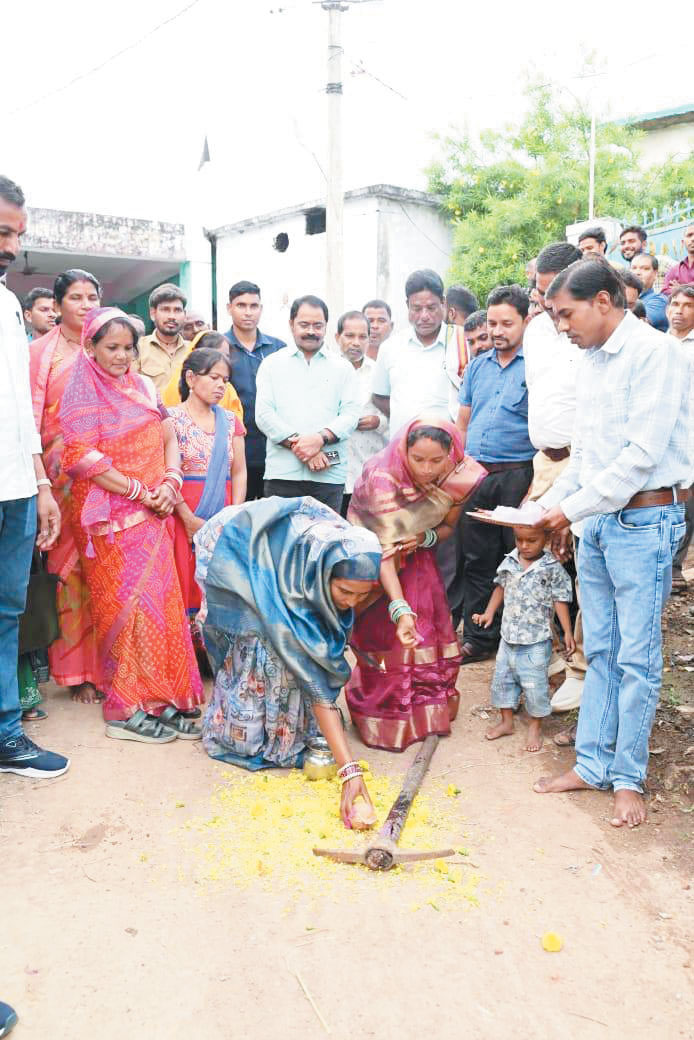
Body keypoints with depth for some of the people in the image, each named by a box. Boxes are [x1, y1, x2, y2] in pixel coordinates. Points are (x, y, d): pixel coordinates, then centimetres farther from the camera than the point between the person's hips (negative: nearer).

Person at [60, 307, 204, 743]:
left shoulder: (143, 386, 15)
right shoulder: (83, 391, -3)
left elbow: (169, 437, 12)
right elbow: (83, 457, -14)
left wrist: (170, 483, -6)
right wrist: (139, 491, -14)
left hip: (152, 514, 6)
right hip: (112, 518, -5)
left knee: (162, 603, 5)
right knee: (125, 604, -3)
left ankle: (162, 699, 14)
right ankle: (127, 708, 7)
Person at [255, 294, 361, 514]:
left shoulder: (342, 367, 15)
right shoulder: (272, 364, 13)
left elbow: (352, 414, 4)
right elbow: (264, 414, 2)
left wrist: (321, 438, -14)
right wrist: (298, 444, -10)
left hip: (329, 474, 1)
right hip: (282, 473, 0)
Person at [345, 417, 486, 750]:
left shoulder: (460, 476, -22)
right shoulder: (383, 475, -37)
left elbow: (447, 526, -3)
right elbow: (383, 549, -39)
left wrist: (425, 538, -26)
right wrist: (400, 608, -48)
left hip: (418, 554, 4)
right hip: (376, 560, -4)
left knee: (430, 632, 0)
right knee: (384, 635, -9)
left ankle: (425, 712, 20)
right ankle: (384, 718, 11)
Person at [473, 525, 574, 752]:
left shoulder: (552, 568, -11)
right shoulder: (509, 562, 2)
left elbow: (560, 601, -7)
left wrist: (567, 632, -10)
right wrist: (489, 613, 14)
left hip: (536, 640, -5)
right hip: (509, 636, 5)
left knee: (534, 684, 1)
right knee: (502, 678, 14)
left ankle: (535, 728, 22)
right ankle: (506, 721, 31)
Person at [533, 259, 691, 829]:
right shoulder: (592, 359, 14)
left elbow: (643, 452, -18)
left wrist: (574, 506, -13)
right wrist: (553, 504, 11)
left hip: (646, 518, -7)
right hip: (599, 521, 8)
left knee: (637, 657, 1)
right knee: (600, 651, 12)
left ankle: (630, 778, 14)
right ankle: (593, 763, 22)